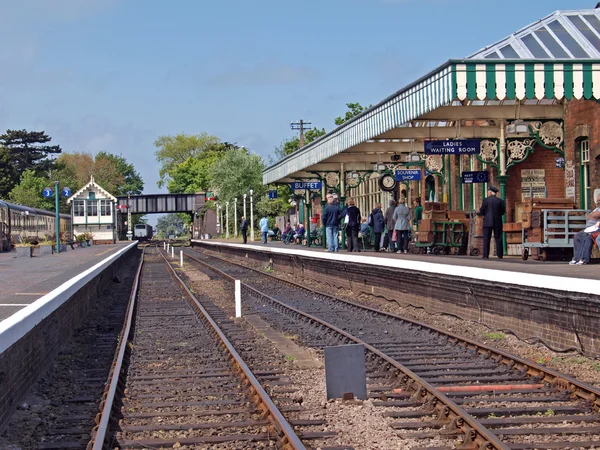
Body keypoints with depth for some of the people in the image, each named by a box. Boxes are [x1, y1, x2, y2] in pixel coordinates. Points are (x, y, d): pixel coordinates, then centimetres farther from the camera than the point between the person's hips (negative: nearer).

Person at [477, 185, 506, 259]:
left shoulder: (486, 200, -6)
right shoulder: (500, 201, 2)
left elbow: (482, 211, -5)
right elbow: (503, 212, 6)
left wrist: (478, 213, 16)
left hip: (488, 222, -3)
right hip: (498, 222, 3)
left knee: (486, 239, -1)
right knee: (498, 239, 6)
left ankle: (486, 255, -5)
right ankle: (499, 255, 4)